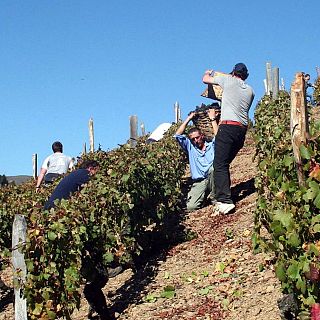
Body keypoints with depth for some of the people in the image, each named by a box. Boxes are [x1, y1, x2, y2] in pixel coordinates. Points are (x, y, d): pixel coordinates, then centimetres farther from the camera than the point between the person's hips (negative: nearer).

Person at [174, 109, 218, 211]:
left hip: (213, 179, -1)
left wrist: (212, 119, 0)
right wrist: (188, 119, 12)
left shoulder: (212, 146, 17)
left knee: (213, 167, -37)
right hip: (199, 182, 1)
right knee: (190, 207, -23)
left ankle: (215, 198, -20)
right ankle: (203, 196, 13)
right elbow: (178, 135, 10)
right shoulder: (190, 148, 20)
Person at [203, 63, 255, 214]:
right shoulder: (250, 90, 19)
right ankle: (223, 196, 11)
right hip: (243, 129, 6)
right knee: (225, 164, 14)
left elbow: (205, 79, 15)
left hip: (228, 126, -6)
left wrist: (208, 73, 39)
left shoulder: (228, 80, 6)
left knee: (220, 165, -12)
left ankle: (225, 200, -24)